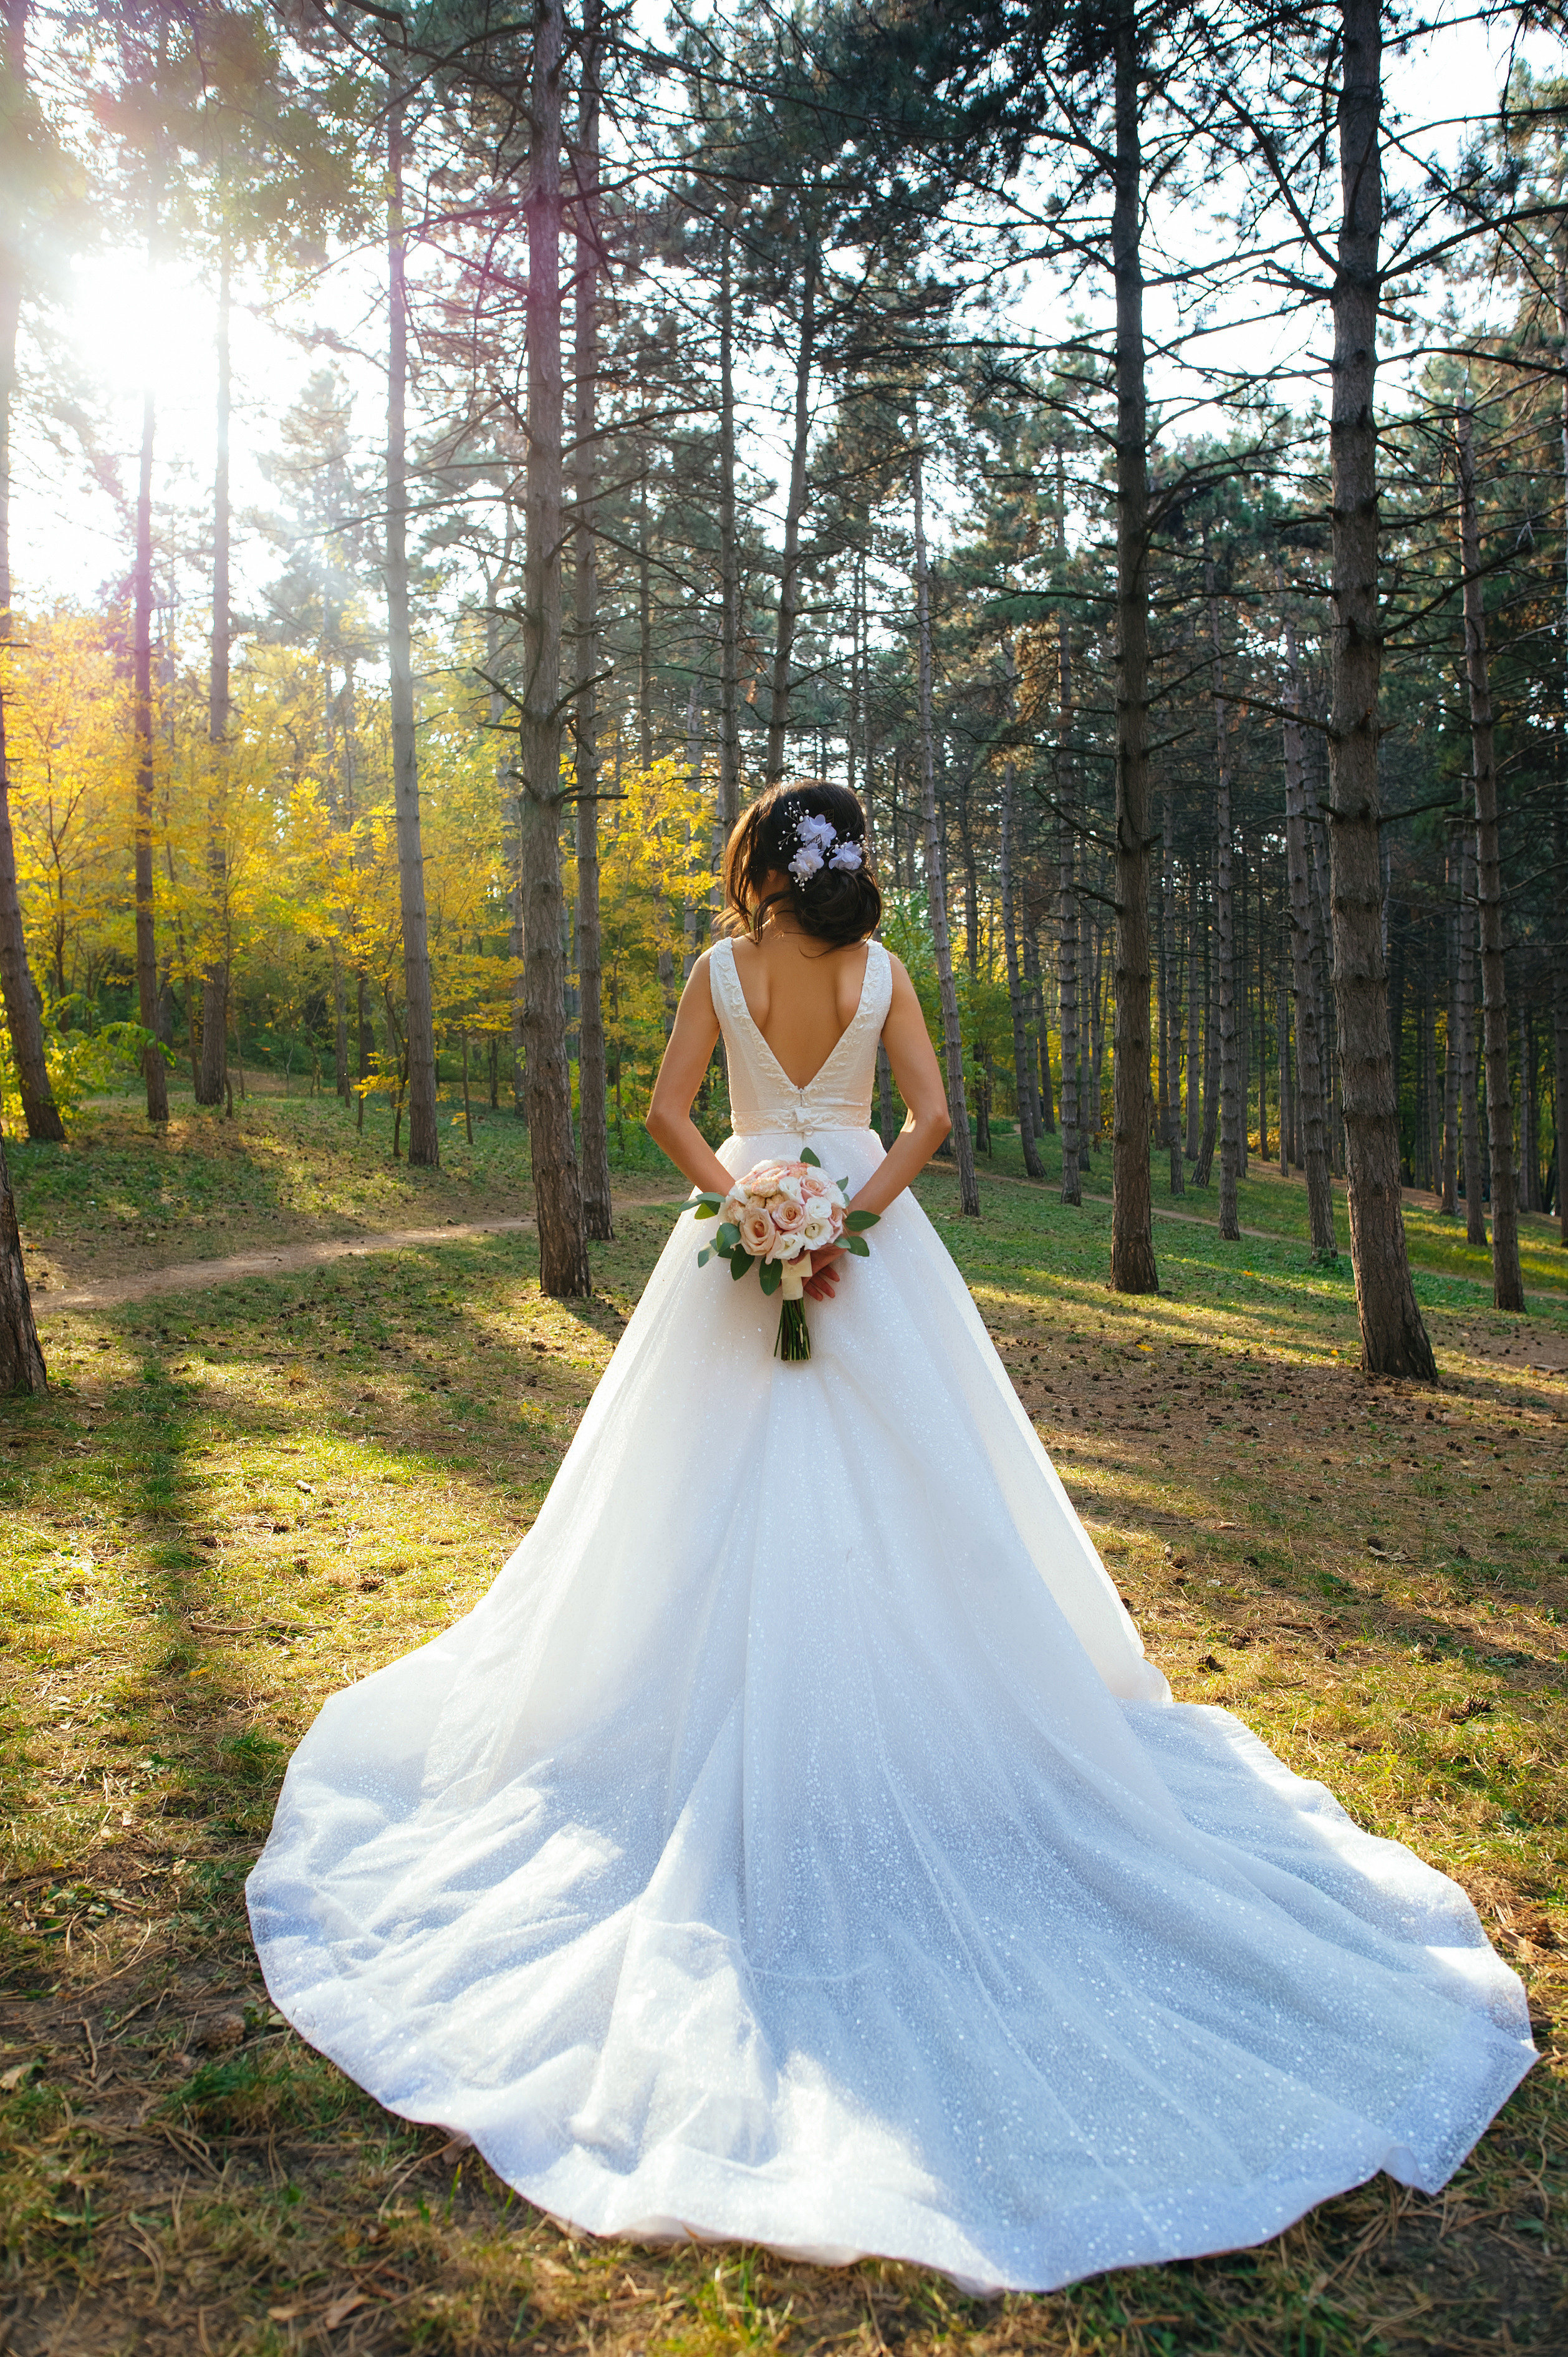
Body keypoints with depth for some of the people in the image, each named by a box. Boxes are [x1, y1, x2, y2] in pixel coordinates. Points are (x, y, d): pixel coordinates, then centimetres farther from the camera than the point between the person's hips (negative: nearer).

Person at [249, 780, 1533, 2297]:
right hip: (866, 1234, 1)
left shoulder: (723, 969, -2)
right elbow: (928, 1119, -6)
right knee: (905, 1497, 7)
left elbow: (670, 1118, -6)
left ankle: (743, 1758, 13)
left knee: (742, 1498, 5)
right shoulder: (882, 973, 1)